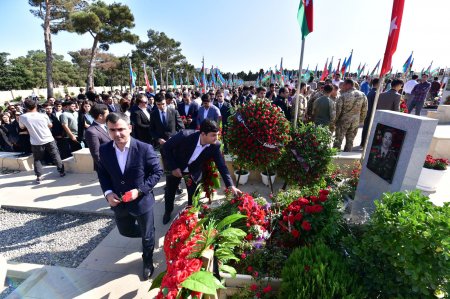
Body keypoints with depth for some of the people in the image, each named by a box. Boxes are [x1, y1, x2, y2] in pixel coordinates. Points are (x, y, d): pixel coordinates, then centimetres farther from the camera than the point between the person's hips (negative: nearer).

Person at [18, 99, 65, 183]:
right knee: (56, 156, 10)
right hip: (49, 140, 0)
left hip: (36, 143, 0)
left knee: (37, 159, 12)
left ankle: (39, 177, 10)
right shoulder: (43, 115, -4)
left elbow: (21, 127, 15)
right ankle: (61, 171, 15)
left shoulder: (22, 117, -4)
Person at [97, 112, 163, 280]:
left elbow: (157, 172, -14)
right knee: (125, 231, 26)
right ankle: (148, 235, 58)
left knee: (147, 235, 17)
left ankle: (147, 262, 48)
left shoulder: (144, 148, -21)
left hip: (142, 201, -4)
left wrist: (139, 190, -23)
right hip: (119, 202, 4)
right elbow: (102, 173, 5)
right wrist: (108, 193, -11)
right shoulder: (104, 150, -8)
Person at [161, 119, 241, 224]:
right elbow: (166, 148, -20)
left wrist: (230, 185, -25)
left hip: (194, 172, 1)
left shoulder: (215, 146, -25)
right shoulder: (185, 136, -34)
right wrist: (173, 167, -22)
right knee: (169, 192, 17)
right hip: (176, 168, -1)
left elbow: (222, 166, -18)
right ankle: (168, 212, 47)